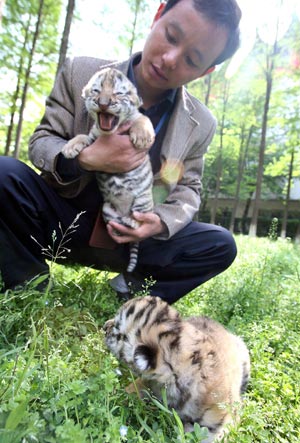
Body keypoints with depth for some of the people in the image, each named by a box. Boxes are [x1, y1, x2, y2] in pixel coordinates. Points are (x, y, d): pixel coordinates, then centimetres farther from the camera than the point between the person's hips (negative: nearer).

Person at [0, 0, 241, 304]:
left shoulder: (200, 125, -4)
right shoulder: (81, 73, -8)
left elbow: (188, 188, 5)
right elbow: (40, 141, -3)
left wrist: (162, 221, -18)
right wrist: (86, 158, -26)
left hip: (130, 239, 2)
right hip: (66, 222, 0)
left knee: (221, 245, -12)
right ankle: (31, 285, -10)